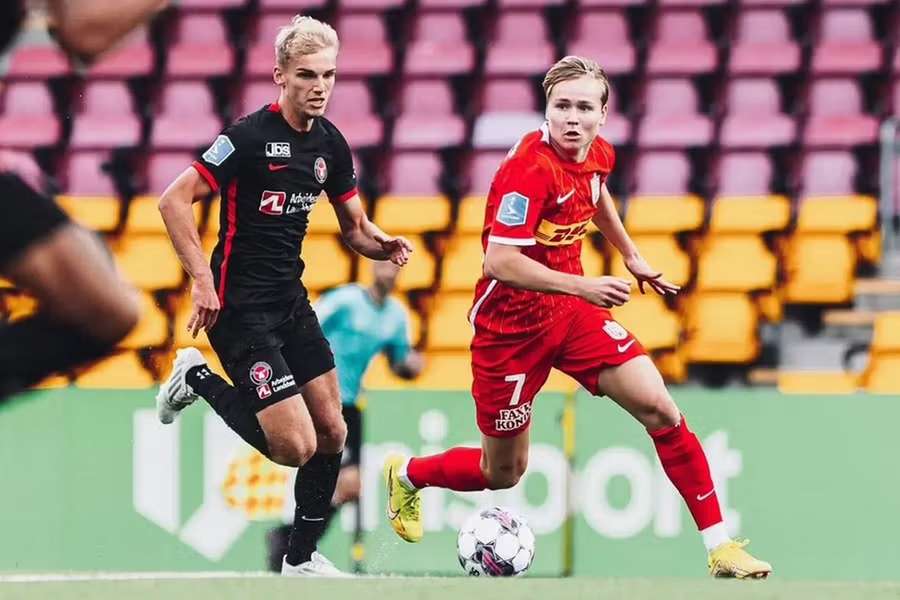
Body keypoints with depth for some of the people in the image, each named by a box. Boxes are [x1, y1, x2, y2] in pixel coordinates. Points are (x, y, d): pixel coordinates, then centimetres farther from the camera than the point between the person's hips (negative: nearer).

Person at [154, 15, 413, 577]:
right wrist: (203, 280, -23)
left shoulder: (330, 143, 5)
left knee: (332, 432, 8)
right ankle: (199, 379, 9)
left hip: (291, 299, 8)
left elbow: (356, 227, 16)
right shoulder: (250, 135, -17)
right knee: (295, 445, -13)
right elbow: (174, 201, -18)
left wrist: (385, 245, -7)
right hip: (240, 306, -8)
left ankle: (302, 557, 24)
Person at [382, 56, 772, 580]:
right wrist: (582, 286, -37)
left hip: (572, 309, 6)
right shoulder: (530, 168, -26)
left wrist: (632, 256, 28)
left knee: (660, 409, -11)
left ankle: (719, 546, -5)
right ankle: (407, 475, 40)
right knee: (502, 474, 9)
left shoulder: (598, 154, -2)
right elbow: (500, 262, -32)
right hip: (512, 323, -6)